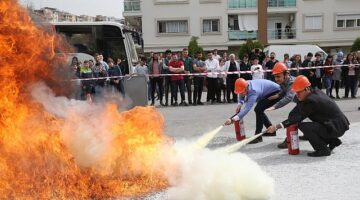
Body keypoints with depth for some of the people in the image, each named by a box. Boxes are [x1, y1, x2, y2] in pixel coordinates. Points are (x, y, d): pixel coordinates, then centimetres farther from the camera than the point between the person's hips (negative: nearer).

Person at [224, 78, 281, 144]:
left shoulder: (253, 91, -39)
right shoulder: (245, 85, -14)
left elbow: (247, 108, -47)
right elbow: (241, 96, 8)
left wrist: (233, 119, -57)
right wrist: (239, 104, -13)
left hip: (276, 93, -10)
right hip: (267, 93, 10)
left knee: (258, 109, -23)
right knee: (259, 110, 14)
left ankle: (258, 136, -16)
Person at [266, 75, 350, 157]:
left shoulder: (312, 101, -23)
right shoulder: (315, 91, 4)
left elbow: (298, 117, -26)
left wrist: (277, 126, -29)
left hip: (336, 128, -10)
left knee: (303, 126, -24)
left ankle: (323, 149, -10)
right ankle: (333, 141, 26)